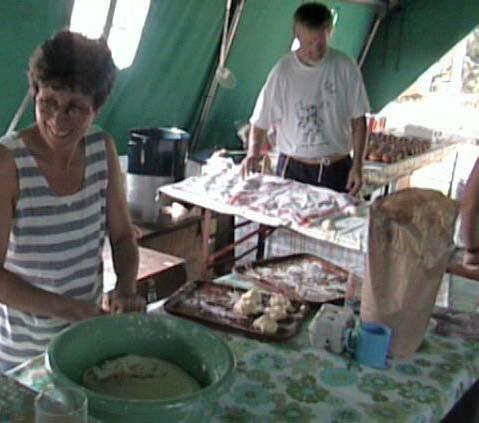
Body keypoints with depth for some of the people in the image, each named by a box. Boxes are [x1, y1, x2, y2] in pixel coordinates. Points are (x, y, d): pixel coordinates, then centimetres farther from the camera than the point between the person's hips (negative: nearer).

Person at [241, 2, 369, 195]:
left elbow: (358, 120, 1)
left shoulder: (345, 68, -4)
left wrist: (357, 165, -5)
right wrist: (253, 152, -16)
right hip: (293, 170, 0)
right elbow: (261, 121, 1)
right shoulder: (283, 71, -5)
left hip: (337, 170, 1)